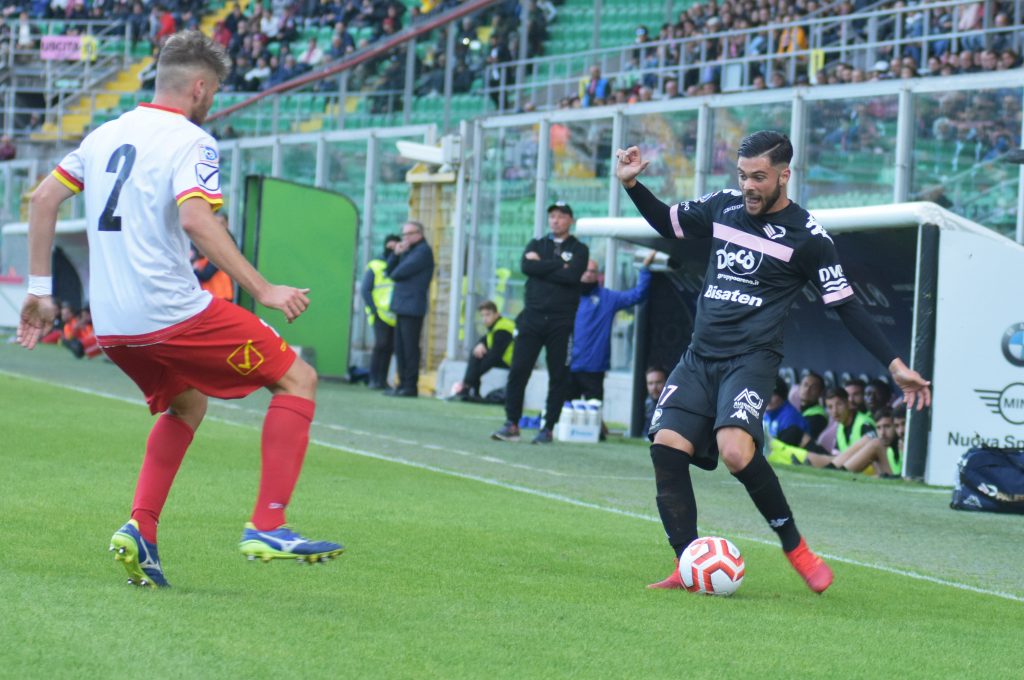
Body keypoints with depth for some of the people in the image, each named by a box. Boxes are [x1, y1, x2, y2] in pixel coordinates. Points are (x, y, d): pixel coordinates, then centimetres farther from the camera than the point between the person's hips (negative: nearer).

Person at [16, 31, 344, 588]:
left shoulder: (106, 134, 15)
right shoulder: (191, 143, -8)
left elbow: (44, 198, 16)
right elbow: (196, 221, -24)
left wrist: (40, 290, 20)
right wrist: (263, 290, -22)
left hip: (110, 326, 8)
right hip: (173, 313, -8)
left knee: (186, 405, 31)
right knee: (298, 379, 4)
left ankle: (140, 529, 13)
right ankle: (267, 528, -6)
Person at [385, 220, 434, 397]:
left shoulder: (423, 251, -9)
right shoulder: (408, 250, 20)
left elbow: (399, 273, -17)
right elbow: (390, 271, 16)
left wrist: (392, 274, 4)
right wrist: (396, 254, 1)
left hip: (412, 308, -9)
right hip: (402, 307, 9)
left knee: (410, 348, -7)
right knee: (400, 348, 10)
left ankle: (410, 386, -5)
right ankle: (403, 384, 15)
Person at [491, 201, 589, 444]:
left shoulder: (579, 250, 7)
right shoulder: (536, 245, 16)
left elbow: (572, 276, -13)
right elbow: (526, 267, -5)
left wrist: (542, 267, -7)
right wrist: (559, 265, -8)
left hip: (562, 321, -2)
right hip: (532, 317, 2)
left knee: (559, 376, -1)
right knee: (518, 370, -5)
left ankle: (548, 428, 6)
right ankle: (511, 425, 0)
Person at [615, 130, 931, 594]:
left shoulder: (807, 236, -5)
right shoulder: (723, 206, 9)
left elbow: (846, 306, 0)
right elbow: (668, 223, 27)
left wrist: (894, 365, -4)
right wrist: (631, 184, 12)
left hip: (751, 360, -6)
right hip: (700, 358, 6)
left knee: (735, 449, -30)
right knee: (666, 447, -13)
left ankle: (796, 549, -10)